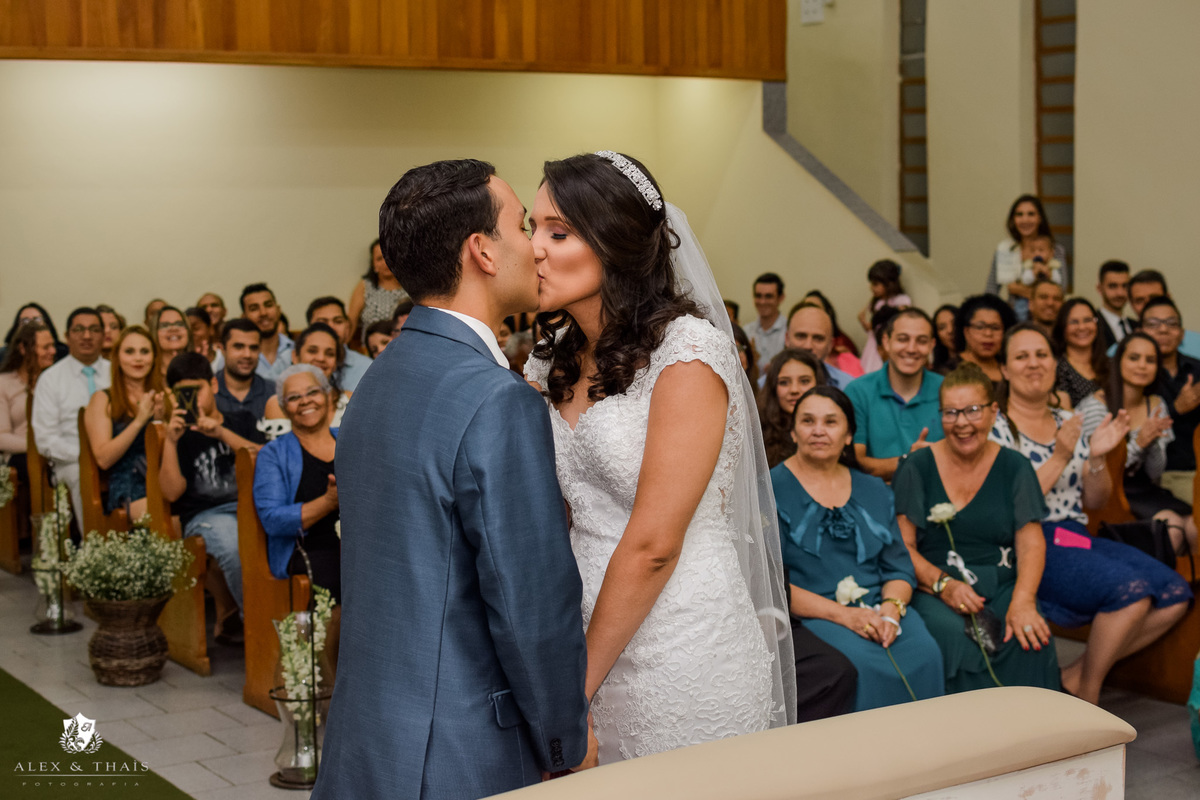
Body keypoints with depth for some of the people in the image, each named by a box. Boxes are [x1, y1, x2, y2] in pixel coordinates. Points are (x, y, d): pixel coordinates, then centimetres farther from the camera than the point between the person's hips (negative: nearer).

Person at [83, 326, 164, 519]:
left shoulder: (161, 396, 20)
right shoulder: (103, 399, 11)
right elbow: (103, 459, -2)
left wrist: (161, 420, -2)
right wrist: (139, 421, -10)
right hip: (128, 487, -3)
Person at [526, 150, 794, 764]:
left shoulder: (687, 351, -15)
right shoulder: (553, 358, 7)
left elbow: (652, 544, -17)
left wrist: (581, 684, -12)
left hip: (681, 657, -6)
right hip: (592, 637, 6)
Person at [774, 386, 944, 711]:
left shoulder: (874, 491, 19)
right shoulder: (771, 490, 3)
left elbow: (900, 568, 16)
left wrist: (890, 610, -7)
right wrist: (843, 614, -16)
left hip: (878, 609, 4)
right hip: (809, 617, -4)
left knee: (925, 654, -27)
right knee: (864, 663, -34)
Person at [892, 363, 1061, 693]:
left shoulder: (1014, 468, 10)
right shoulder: (917, 468, 5)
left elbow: (1031, 542, 1)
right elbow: (902, 546, 0)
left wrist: (1023, 601, -17)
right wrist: (943, 585, -18)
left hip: (1001, 587, 2)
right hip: (932, 589, -2)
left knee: (1030, 638, -29)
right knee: (957, 636, -33)